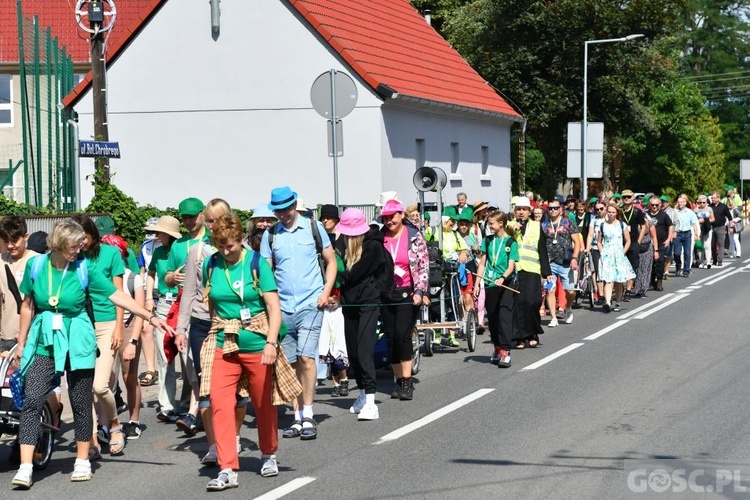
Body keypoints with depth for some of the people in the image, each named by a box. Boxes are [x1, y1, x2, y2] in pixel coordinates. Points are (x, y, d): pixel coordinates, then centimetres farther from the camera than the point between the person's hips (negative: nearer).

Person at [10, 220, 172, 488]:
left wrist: (150, 317, -12)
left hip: (77, 342, 0)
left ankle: (82, 461, 20)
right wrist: (21, 344, 11)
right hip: (44, 342, 1)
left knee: (81, 403, 5)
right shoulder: (36, 265, -1)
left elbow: (116, 295, -6)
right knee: (31, 401, -9)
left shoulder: (84, 268, -4)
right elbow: (28, 306, 8)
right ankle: (25, 467, -9)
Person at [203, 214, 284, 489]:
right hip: (224, 345, 2)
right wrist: (219, 329, 13)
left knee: (264, 404, 11)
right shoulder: (210, 265, 2)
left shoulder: (257, 263, -8)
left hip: (257, 345, -2)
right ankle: (228, 469, -10)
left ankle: (268, 456, 35)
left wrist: (271, 342, -21)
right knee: (220, 404, -11)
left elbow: (274, 306, -11)